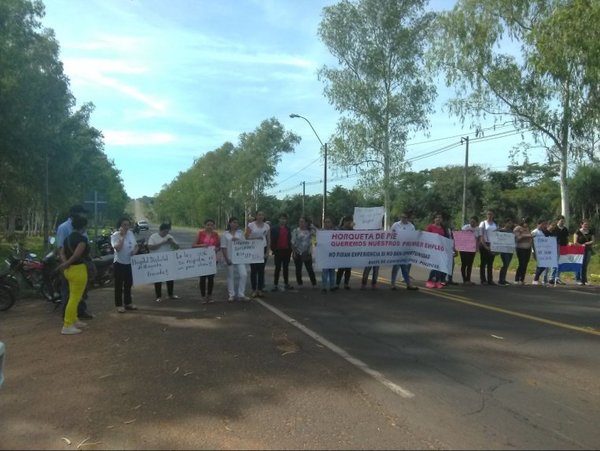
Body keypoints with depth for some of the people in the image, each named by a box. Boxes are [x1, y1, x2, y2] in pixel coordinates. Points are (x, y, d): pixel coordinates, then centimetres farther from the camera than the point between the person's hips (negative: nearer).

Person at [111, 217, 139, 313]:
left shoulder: (131, 233, 6)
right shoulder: (115, 235, -12)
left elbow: (136, 245, 14)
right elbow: (118, 248, -27)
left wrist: (135, 250, -7)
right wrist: (122, 236, -24)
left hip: (130, 263, 6)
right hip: (119, 263, -6)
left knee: (129, 284, 15)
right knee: (119, 285, 1)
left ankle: (128, 303, 26)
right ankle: (119, 305, 9)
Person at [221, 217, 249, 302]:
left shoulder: (240, 233, 9)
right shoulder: (225, 234, 0)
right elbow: (223, 247, -3)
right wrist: (227, 259, -9)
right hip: (230, 258, -2)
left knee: (243, 274, -6)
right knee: (230, 276, 6)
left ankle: (241, 295, 5)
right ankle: (231, 295, 18)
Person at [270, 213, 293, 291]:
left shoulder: (288, 229, 12)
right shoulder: (274, 228, -1)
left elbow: (290, 240, 13)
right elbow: (272, 240, -5)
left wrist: (290, 249, 5)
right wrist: (273, 250, -12)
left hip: (287, 250, 4)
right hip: (278, 251, -4)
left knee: (286, 268, 10)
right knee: (278, 268, -1)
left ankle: (286, 284, 18)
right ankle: (275, 285, 4)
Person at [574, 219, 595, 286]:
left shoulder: (590, 232, 11)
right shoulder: (578, 232, -1)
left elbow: (592, 241, 4)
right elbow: (575, 242, -3)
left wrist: (587, 243, -13)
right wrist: (582, 245, -16)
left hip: (588, 250, 4)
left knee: (585, 265, 4)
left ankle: (584, 280, 9)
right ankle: (578, 280, -3)